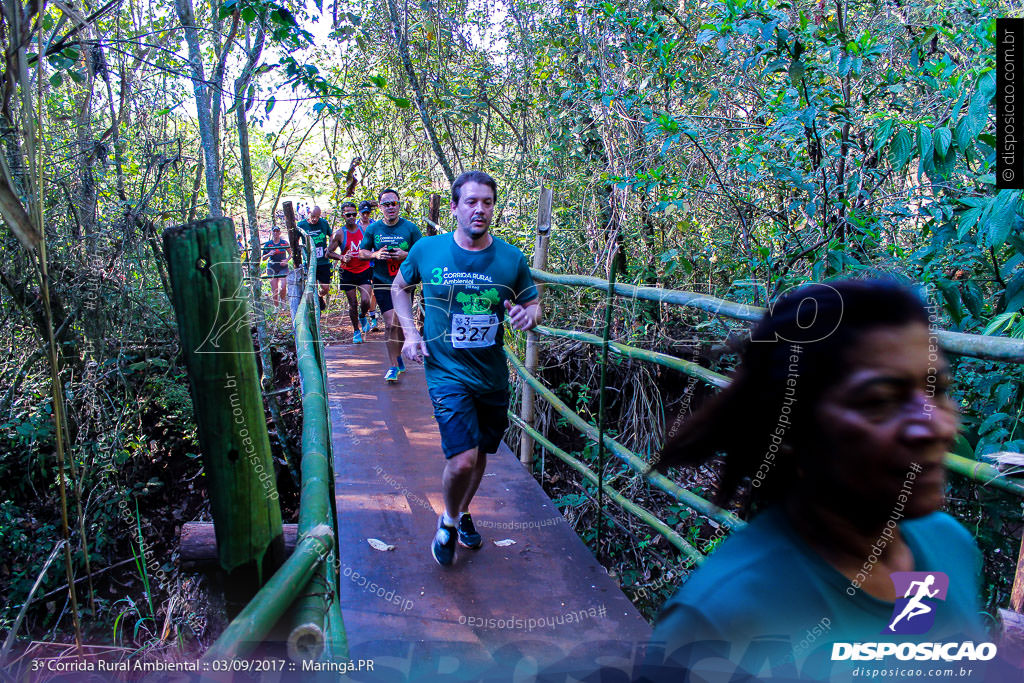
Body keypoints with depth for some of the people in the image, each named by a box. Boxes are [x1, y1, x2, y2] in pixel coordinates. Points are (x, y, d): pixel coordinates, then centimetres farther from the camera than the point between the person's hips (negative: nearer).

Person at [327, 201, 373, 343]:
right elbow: (329, 253, -2)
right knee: (353, 304, 5)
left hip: (364, 271, 1)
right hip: (348, 273, -1)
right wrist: (342, 257, -18)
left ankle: (362, 316, 24)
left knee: (366, 301, -12)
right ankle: (356, 330, 24)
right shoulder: (339, 233, -6)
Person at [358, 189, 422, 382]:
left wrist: (406, 255, -17)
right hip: (382, 283, 0)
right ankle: (393, 366, 1)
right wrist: (376, 254, -11)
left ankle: (397, 355, 32)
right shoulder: (373, 229, 2)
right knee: (390, 324, -8)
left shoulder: (410, 228, -2)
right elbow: (362, 252, 10)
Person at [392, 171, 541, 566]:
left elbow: (534, 306, 7)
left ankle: (463, 513, 47)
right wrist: (410, 332, -1)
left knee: (479, 455, 17)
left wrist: (528, 315, -18)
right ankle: (449, 521, 18)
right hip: (447, 372, -3)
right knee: (462, 460, -15)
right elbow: (400, 287, 12)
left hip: (493, 375, 3)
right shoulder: (427, 250, -6)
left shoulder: (512, 259, -4)